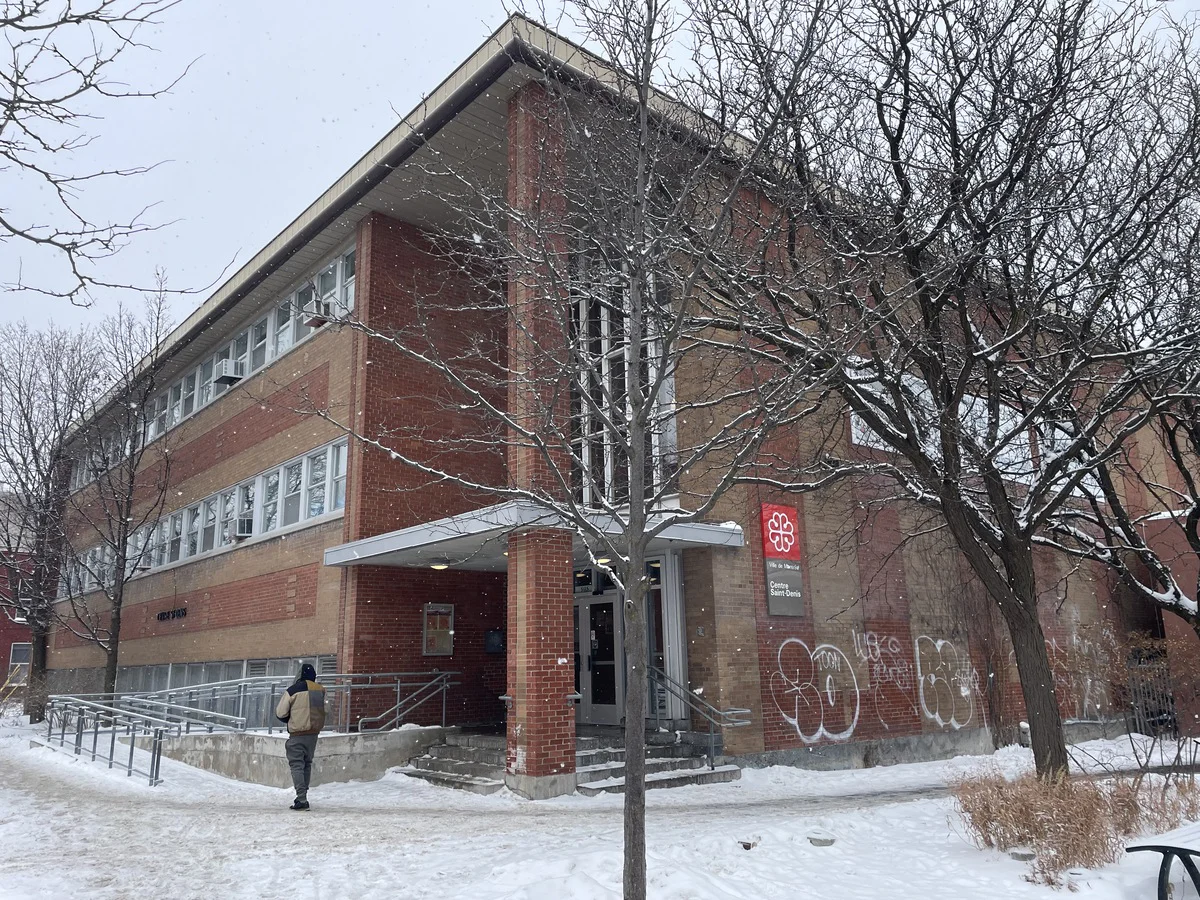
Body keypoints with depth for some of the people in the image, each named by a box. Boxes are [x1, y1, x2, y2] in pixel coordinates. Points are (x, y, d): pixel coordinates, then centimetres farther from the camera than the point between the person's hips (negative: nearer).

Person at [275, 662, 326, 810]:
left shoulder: (293, 691, -11)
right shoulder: (321, 691, 3)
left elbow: (280, 713, -6)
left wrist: (290, 721, 13)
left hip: (297, 734, -5)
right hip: (314, 733, 5)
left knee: (297, 765, -2)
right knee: (307, 764, 19)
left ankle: (301, 799, -11)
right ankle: (303, 795, 26)